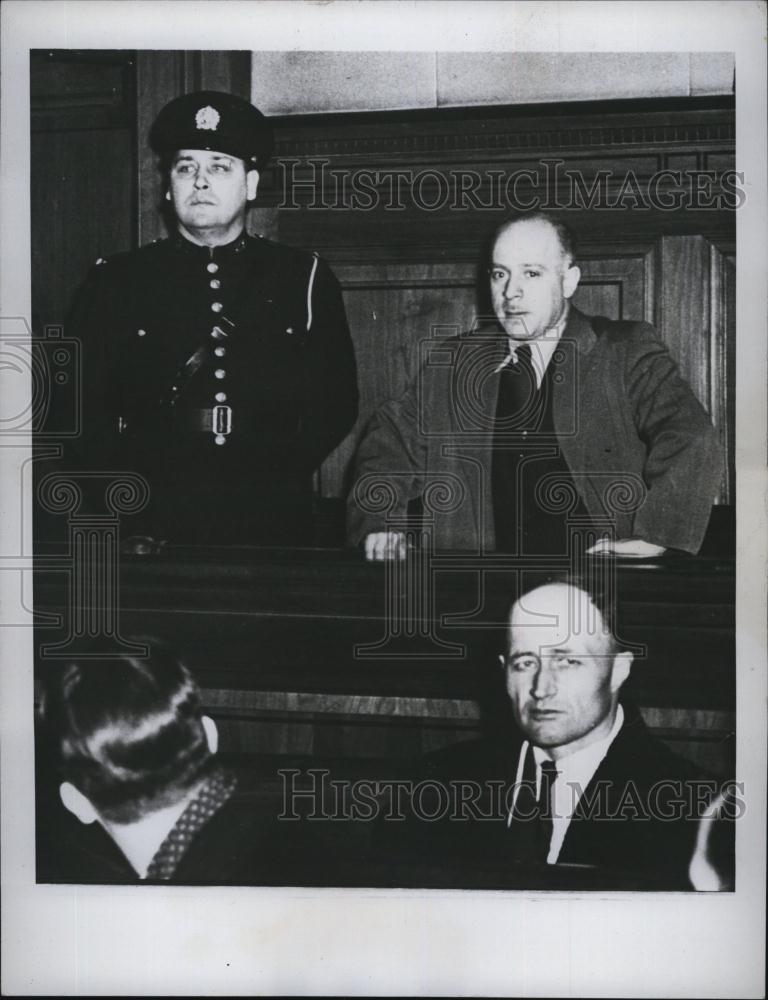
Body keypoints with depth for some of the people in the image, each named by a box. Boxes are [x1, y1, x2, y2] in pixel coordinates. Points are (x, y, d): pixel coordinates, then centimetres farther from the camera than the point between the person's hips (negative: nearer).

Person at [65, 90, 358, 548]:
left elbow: (336, 403, 8)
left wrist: (278, 474, -5)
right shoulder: (115, 282, 7)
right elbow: (82, 411, 3)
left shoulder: (307, 280, 9)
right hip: (151, 532, -1)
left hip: (273, 525, 1)